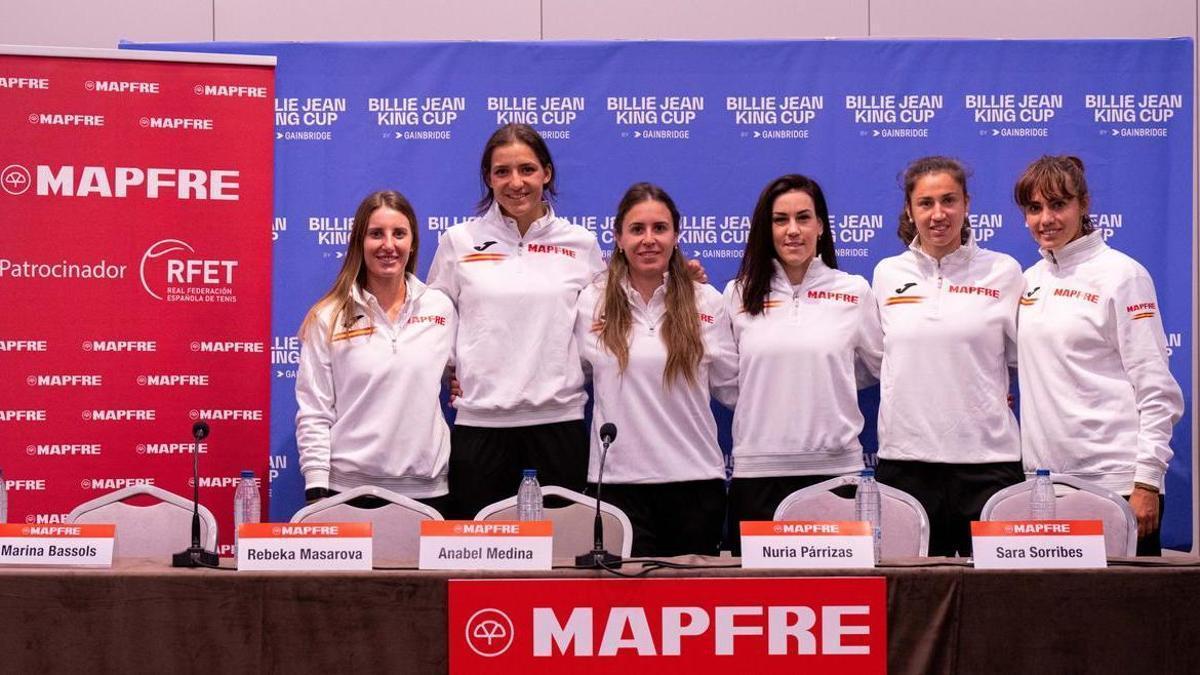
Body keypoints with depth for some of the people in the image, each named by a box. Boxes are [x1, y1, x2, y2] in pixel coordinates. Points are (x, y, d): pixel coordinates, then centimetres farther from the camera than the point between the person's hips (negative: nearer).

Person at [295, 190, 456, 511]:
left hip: (426, 488, 2)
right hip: (347, 488, -2)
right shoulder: (328, 318, 0)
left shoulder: (440, 308, 6)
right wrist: (316, 489, -7)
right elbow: (313, 413, -1)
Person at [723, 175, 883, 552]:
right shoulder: (739, 294, 8)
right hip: (757, 469, 1)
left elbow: (882, 365, 14)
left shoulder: (855, 291, 5)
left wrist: (828, 381, 8)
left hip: (835, 468, -1)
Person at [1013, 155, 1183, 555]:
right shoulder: (1030, 280, 13)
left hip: (1113, 479, -6)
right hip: (1043, 477, 6)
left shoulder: (1121, 274, -5)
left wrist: (1147, 481, -14)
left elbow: (1157, 387, -8)